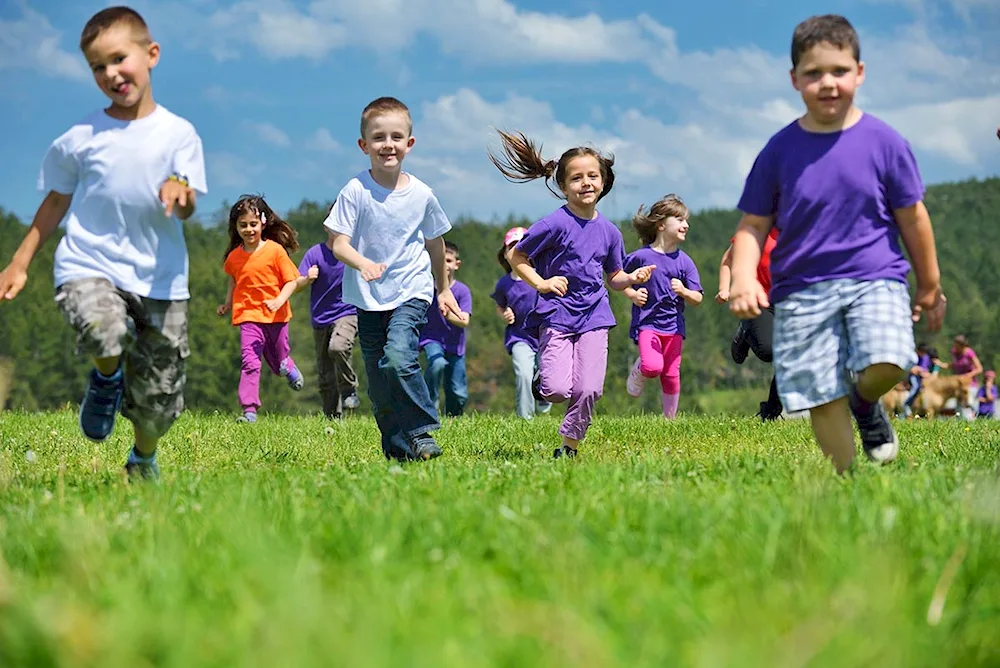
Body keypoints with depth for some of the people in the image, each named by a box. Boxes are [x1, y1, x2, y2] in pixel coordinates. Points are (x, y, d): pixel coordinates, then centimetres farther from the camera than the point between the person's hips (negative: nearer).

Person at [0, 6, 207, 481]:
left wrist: (179, 194, -28)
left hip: (160, 277, 1)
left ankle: (143, 461, 40)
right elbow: (57, 201, 15)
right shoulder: (80, 139, 2)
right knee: (102, 329, -35)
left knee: (157, 402, 5)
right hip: (89, 266, 0)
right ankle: (107, 377, 3)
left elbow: (185, 210, -4)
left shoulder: (178, 133, 0)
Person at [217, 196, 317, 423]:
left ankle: (289, 368, 53)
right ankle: (249, 409, -14)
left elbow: (291, 281, -8)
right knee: (249, 362, -15)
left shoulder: (275, 250, -8)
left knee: (279, 362, 15)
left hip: (276, 315, -1)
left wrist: (279, 300, -23)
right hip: (249, 315, 1)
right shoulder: (234, 256, 3)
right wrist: (227, 304, 17)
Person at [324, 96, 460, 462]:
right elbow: (338, 243, -12)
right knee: (378, 382, 5)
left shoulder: (421, 195, -3)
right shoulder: (356, 191, -8)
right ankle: (395, 448, 20)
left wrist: (444, 289, 23)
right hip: (368, 298, 1)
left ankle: (422, 432, -11)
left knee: (398, 356, -25)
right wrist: (362, 263, -33)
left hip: (411, 291, -1)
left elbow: (435, 243, 13)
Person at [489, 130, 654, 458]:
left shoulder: (609, 231, 5)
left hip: (593, 317, 4)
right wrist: (541, 283, -13)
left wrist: (632, 278, -5)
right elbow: (515, 256, -3)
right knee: (557, 390, -15)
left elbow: (614, 278, 15)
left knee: (588, 389, -7)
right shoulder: (556, 224, -10)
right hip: (557, 315, -4)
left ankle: (569, 446, 14)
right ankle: (541, 380, 22)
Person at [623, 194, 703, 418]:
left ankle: (670, 419, 23)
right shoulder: (641, 257, -6)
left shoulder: (684, 261, 1)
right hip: (647, 322, -3)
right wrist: (632, 294, -8)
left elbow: (697, 299, 0)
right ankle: (637, 372, 13)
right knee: (652, 366, -23)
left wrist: (683, 291, -20)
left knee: (671, 374, 6)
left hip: (673, 326, 3)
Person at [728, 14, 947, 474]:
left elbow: (912, 217, 8)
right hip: (801, 291, 1)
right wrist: (743, 277, -14)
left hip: (875, 279, -1)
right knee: (822, 400, -5)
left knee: (886, 364, -25)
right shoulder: (779, 150, 1)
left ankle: (865, 403, 11)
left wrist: (929, 285, 15)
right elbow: (753, 225, 5)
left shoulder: (883, 142, -1)